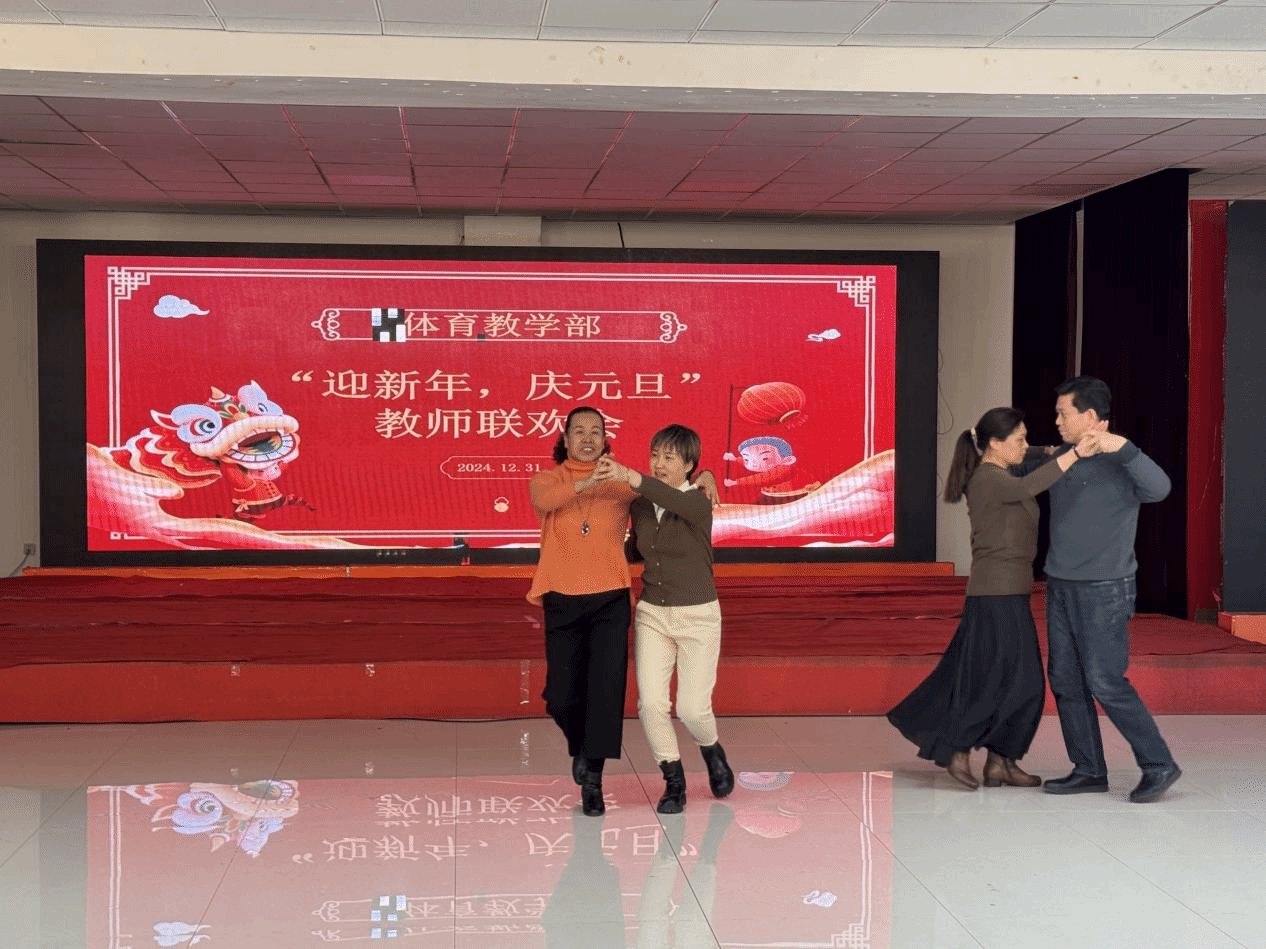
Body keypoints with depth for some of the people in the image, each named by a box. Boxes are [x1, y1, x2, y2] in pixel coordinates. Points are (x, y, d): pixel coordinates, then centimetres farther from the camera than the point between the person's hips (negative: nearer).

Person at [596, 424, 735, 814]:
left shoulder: (698, 503, -14)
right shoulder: (640, 506, 3)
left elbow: (674, 501, -39)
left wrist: (629, 476, -55)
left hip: (697, 617, -4)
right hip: (652, 614, 4)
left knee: (692, 708, -8)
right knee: (650, 703, -9)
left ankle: (713, 752, 28)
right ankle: (674, 780, 12)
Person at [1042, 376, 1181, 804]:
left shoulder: (1121, 465, -12)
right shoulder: (1064, 460, 9)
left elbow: (1160, 488, -33)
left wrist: (1121, 446, -41)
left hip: (1103, 591, -8)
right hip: (1061, 588, 8)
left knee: (1105, 682, -10)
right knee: (1065, 681, 8)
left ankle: (1159, 765, 2)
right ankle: (1088, 771, 16)